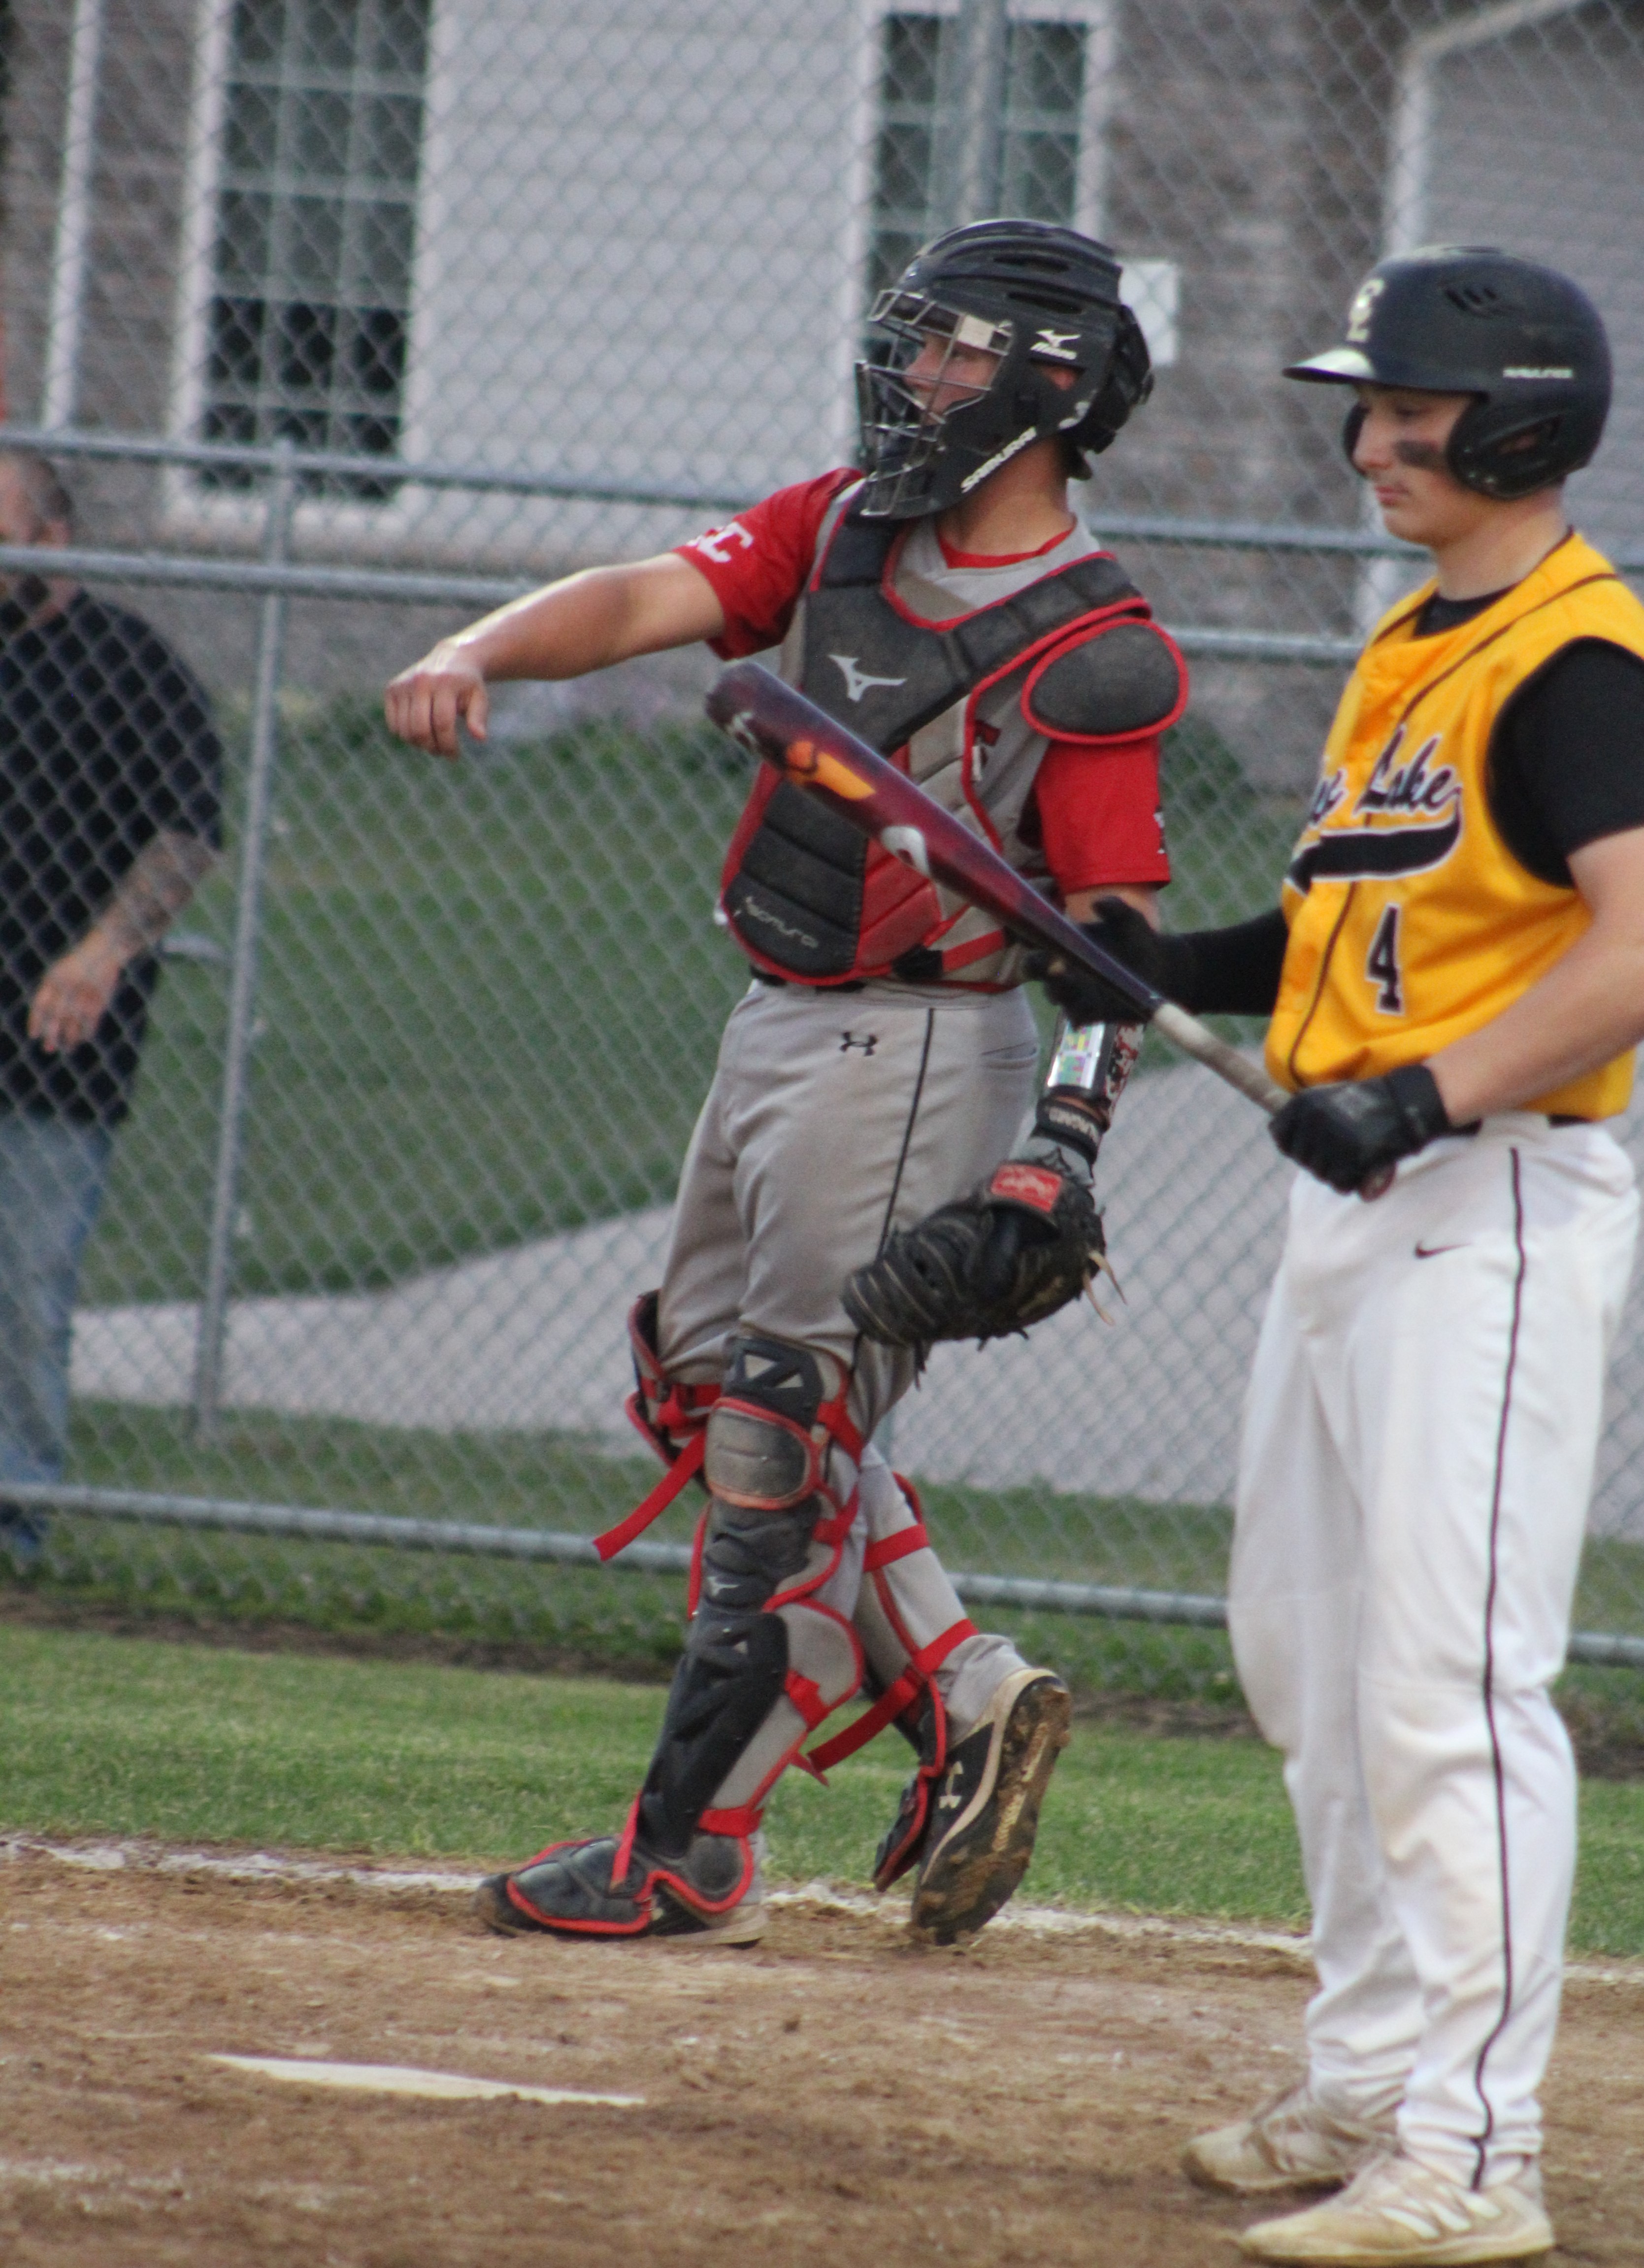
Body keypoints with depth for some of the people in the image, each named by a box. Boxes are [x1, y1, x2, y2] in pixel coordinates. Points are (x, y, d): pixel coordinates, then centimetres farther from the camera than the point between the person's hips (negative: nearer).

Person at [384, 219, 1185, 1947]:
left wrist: (1062, 1154, -28)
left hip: (923, 1050, -9)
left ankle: (693, 1849, 0)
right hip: (783, 1025, 9)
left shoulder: (1090, 654, -14)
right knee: (705, 1381, 15)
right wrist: (478, 652, -25)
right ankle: (963, 1700, 20)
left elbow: (1110, 932, -16)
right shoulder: (844, 528, 7)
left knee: (783, 1433, -6)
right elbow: (648, 602, -5)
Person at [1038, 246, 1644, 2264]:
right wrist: (1191, 971, 12)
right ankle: (1368, 2083, 27)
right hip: (1353, 1191, 11)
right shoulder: (1411, 651, 17)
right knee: (1304, 1649, 16)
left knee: (1446, 1679, -13)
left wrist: (1429, 1094, -31)